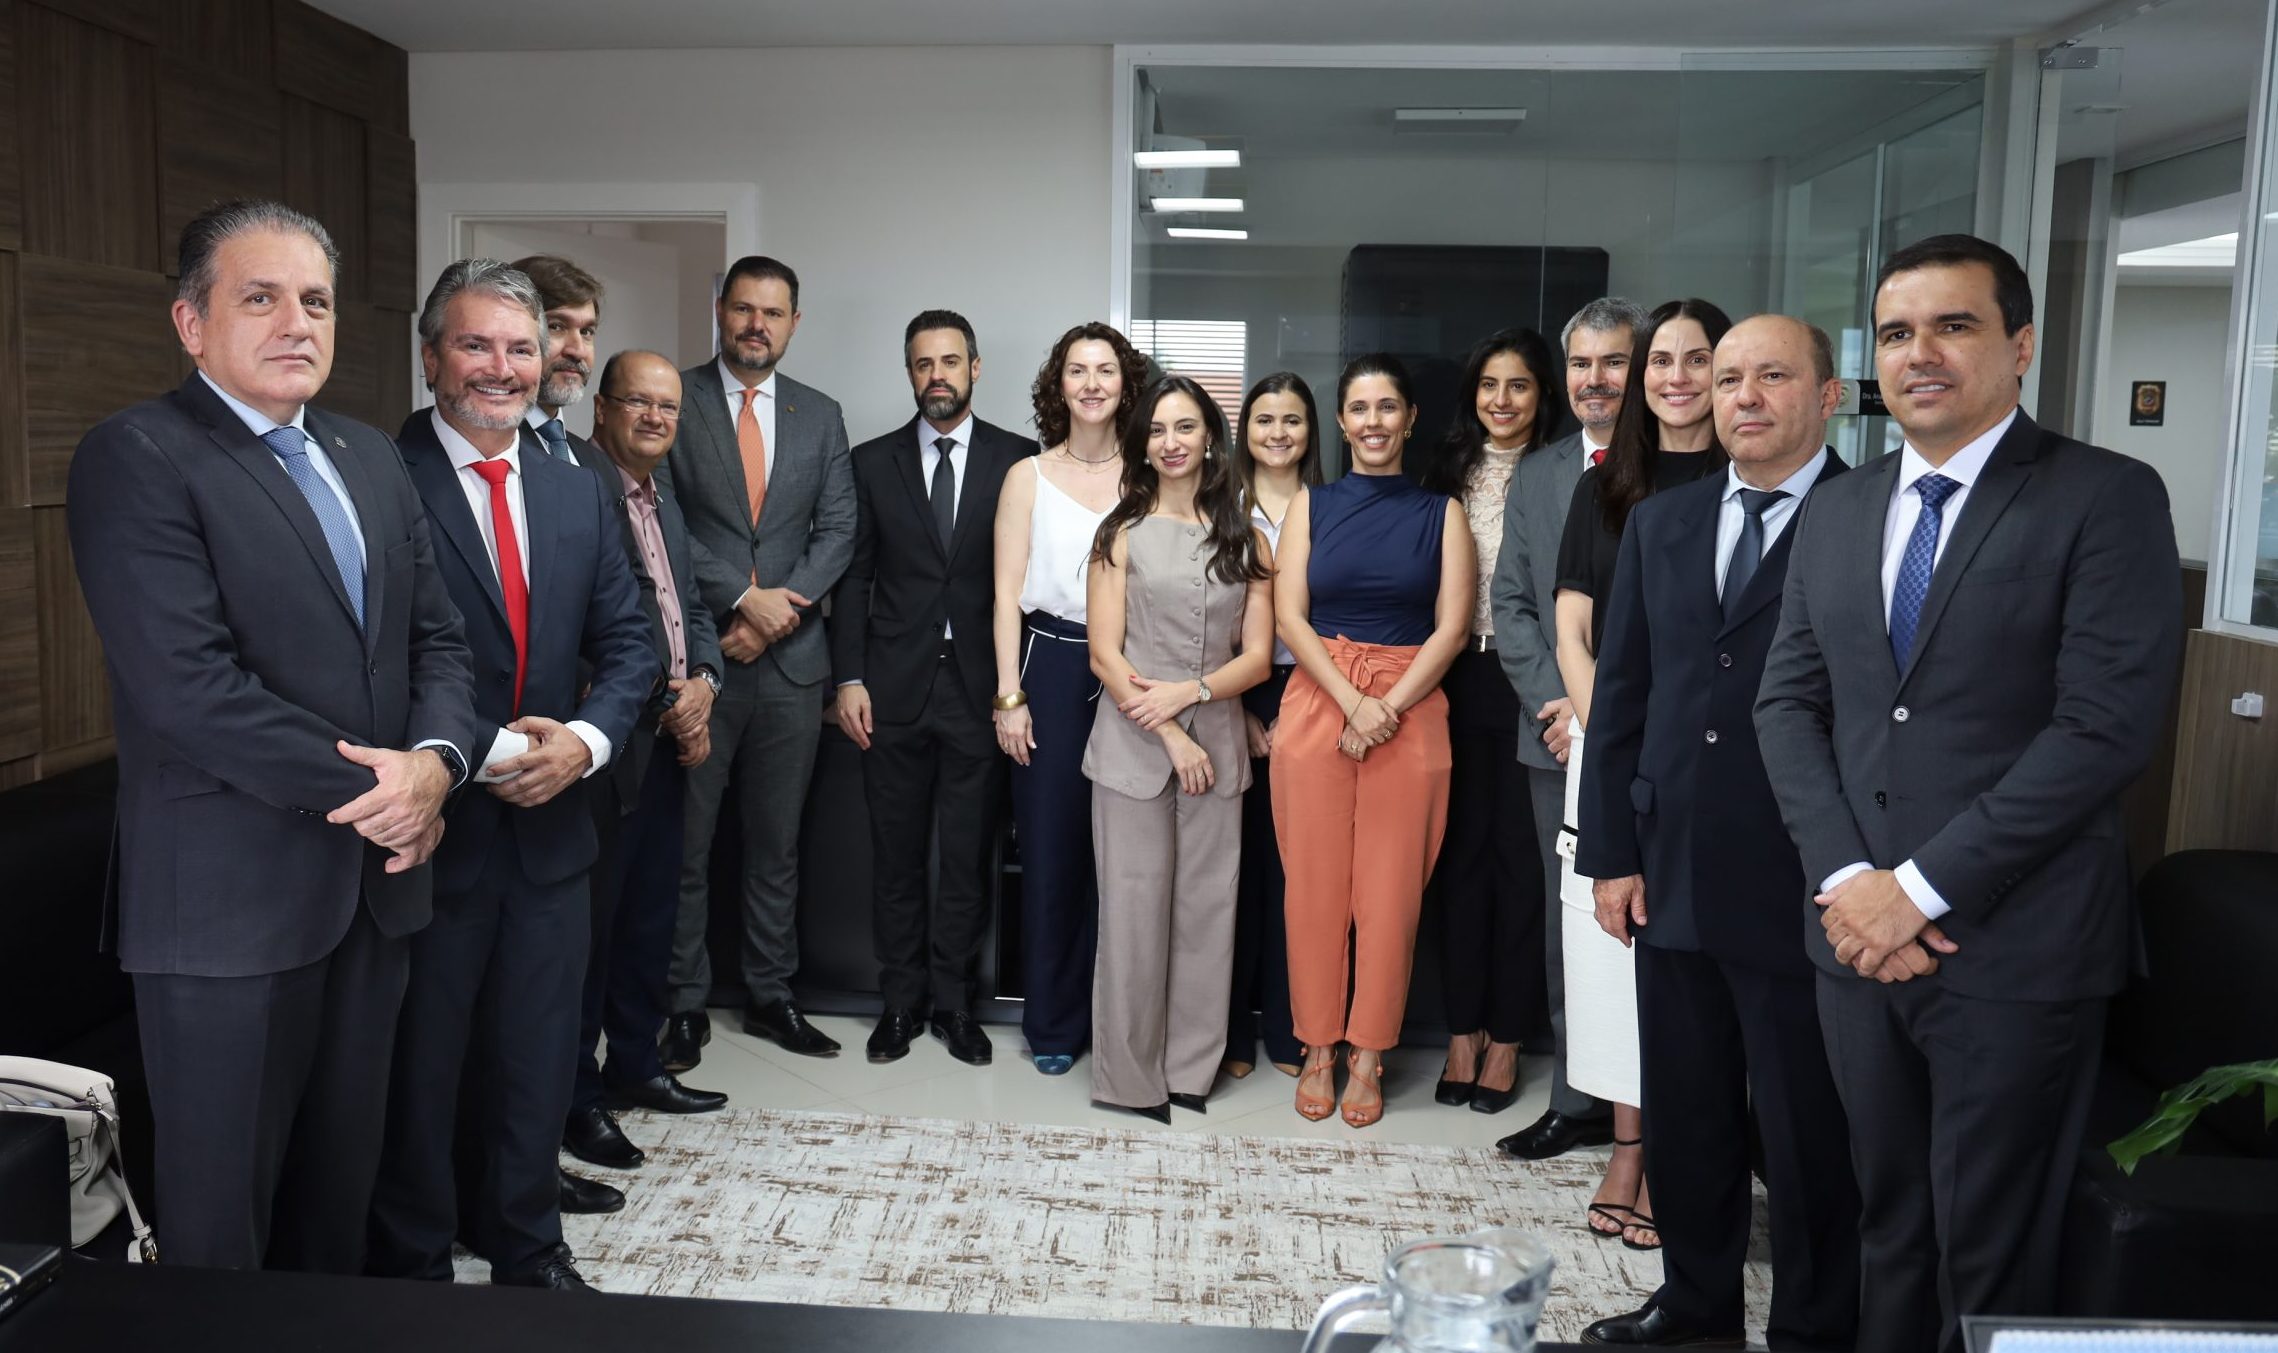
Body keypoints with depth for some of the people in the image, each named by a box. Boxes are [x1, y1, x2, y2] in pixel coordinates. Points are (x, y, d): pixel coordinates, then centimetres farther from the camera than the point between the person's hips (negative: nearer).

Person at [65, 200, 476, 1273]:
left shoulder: (369, 458, 13)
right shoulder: (135, 458, -10)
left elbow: (437, 639, 9)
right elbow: (190, 688, -20)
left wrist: (435, 761, -10)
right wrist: (371, 789, -14)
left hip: (374, 883, 6)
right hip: (230, 902, -6)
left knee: (341, 1185, 18)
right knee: (223, 1211, 9)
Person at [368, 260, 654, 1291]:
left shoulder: (577, 491, 9)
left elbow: (625, 640, 8)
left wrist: (586, 737, -9)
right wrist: (486, 752, -20)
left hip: (550, 826, 6)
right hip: (430, 830, -5)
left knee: (536, 1062, 18)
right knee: (419, 1070, 11)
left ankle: (528, 1252, 36)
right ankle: (413, 1272, 30)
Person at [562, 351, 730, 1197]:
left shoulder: (667, 508, 19)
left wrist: (701, 684, 0)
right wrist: (665, 701, -15)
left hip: (671, 740, 9)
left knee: (651, 914, 16)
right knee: (592, 919, -1)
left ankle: (634, 1065, 29)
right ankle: (576, 1096, 10)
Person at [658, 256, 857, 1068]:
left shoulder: (820, 416, 11)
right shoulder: (674, 400, 0)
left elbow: (837, 530, 4)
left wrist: (778, 614, -8)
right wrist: (745, 597, -14)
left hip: (789, 661, 3)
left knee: (776, 842, 11)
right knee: (685, 841, 4)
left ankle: (770, 995, 23)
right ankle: (686, 1003, 17)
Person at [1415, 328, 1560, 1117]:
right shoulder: (1445, 475, 11)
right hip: (1456, 682, 4)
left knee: (1520, 856, 4)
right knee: (1461, 851, 9)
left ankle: (1506, 1037, 16)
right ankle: (1462, 1030, 19)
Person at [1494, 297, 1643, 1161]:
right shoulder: (1536, 474, 12)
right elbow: (1511, 605, 10)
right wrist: (1557, 705, -4)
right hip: (1559, 741, 5)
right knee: (1569, 922, 11)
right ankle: (1578, 1102, 22)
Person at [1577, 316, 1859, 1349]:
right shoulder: (1659, 523, 10)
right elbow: (1620, 696, 9)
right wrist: (1611, 853, 5)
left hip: (1801, 890, -5)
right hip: (1673, 879, 5)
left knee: (1810, 1136, 11)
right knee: (1682, 1118, 17)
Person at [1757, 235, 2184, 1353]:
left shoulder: (2106, 497, -6)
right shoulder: (1837, 511, 11)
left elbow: (2107, 723, -15)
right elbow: (1787, 701, 7)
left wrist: (1923, 885, -16)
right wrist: (1845, 877, -7)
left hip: (2017, 950, -4)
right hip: (1859, 934, 5)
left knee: (1991, 1260, 8)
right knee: (1887, 1224, 17)